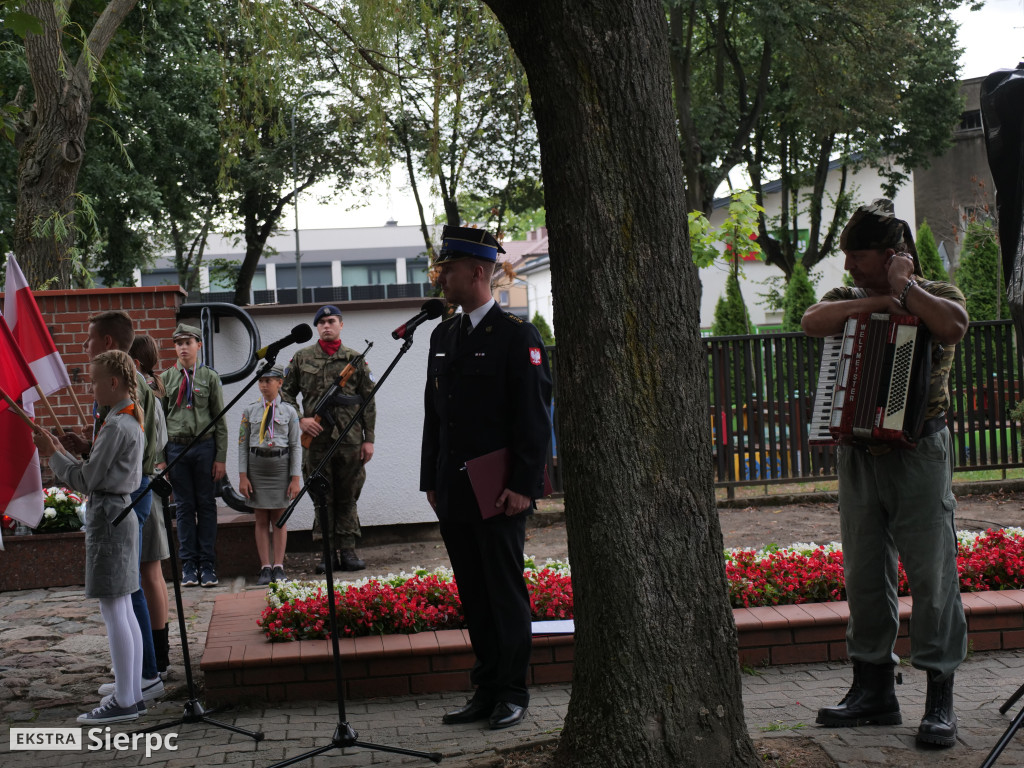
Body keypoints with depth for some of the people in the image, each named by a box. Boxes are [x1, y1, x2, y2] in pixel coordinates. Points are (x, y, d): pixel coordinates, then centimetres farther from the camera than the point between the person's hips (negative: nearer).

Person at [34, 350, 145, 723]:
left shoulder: (116, 427, -17)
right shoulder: (132, 421, 13)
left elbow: (87, 479, -15)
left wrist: (52, 454, -5)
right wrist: (62, 453, 11)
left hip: (108, 516, -10)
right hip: (122, 511, 10)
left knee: (113, 611, -5)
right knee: (124, 610, 13)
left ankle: (124, 702, -1)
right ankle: (133, 694, 19)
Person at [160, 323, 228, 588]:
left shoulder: (210, 377, 3)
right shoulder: (165, 379, 6)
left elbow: (220, 419, 3)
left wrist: (221, 457, -3)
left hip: (205, 445, -1)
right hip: (176, 446, 1)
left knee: (206, 504, 4)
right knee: (184, 506, 6)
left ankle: (208, 565, 10)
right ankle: (188, 564, 13)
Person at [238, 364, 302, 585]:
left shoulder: (289, 412, 2)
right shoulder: (250, 411, 5)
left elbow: (296, 446, 3)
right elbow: (243, 445, 6)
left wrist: (296, 478, -3)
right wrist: (243, 476, -1)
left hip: (280, 465, -1)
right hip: (257, 464, 1)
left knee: (279, 518, 3)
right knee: (261, 519, 3)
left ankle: (278, 567, 9)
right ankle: (265, 567, 7)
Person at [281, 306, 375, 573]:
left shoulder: (355, 359, 7)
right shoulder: (302, 358, 8)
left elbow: (369, 401, 7)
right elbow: (286, 392, 12)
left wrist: (369, 439, 1)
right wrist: (300, 419, -4)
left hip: (350, 439, 0)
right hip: (316, 440, 0)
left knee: (347, 497, 4)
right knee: (322, 498, 2)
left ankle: (347, 551, 9)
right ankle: (329, 553, 6)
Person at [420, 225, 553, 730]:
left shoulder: (517, 336, -6)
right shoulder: (442, 336, 14)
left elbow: (534, 417, -10)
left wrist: (524, 485, -15)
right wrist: (431, 481, 13)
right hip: (454, 494, 7)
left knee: (506, 592, 1)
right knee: (473, 594, 11)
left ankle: (513, 691, 11)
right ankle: (486, 689, 19)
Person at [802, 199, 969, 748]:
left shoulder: (935, 295, 4)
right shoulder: (848, 300, 14)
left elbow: (954, 325, -20)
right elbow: (812, 322, -7)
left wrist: (904, 287, -9)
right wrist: (875, 300, -13)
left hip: (918, 450, -4)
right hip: (858, 451, 5)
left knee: (931, 571, -6)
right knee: (864, 573, 7)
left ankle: (940, 700, -1)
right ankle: (873, 689, 17)